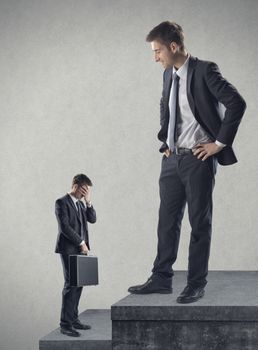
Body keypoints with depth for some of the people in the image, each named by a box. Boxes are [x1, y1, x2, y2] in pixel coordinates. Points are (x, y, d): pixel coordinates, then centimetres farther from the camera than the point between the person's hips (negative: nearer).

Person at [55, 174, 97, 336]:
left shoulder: (81, 204, 19)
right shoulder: (62, 202, -7)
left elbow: (92, 219, 9)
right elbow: (65, 227, -14)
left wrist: (88, 202, -3)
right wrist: (81, 242, -12)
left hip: (80, 249, 8)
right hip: (69, 249, -8)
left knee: (78, 284, 8)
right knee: (71, 284, -11)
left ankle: (73, 319, 16)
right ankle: (65, 324, -9)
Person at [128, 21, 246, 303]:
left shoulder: (204, 71, -12)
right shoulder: (169, 74, 10)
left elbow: (236, 103, -19)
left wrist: (220, 143, -15)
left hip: (199, 158, -7)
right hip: (172, 158, 7)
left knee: (199, 222, 1)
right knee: (167, 221, 10)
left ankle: (196, 285, 9)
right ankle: (161, 279, 18)